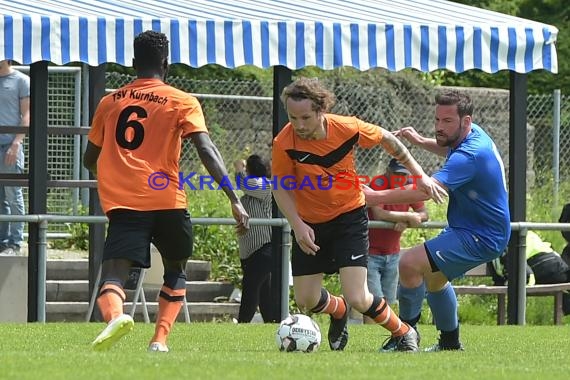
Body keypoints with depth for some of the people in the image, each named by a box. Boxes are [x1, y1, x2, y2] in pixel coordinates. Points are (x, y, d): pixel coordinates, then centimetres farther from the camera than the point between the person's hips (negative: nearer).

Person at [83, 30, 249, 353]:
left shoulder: (110, 102, 15)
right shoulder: (183, 102, 4)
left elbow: (90, 160, 25)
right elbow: (207, 150, -9)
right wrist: (235, 200, -12)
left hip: (122, 204, 1)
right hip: (167, 201, -1)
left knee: (114, 274, -10)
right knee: (176, 269, 23)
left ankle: (115, 315, -45)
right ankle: (160, 341, 7)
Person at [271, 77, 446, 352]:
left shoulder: (347, 128, -21)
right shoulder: (284, 143, -22)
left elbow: (386, 139, -1)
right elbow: (281, 187, -8)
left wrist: (419, 175, 4)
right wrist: (297, 225, -22)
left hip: (349, 216, -2)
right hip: (309, 223, 2)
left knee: (357, 299, -14)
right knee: (306, 301, 4)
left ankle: (404, 334, 13)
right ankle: (339, 311, 41)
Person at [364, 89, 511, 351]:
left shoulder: (469, 155, -29)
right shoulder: (474, 134, 2)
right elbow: (451, 150, 29)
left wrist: (376, 197, -41)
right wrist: (421, 141, 12)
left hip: (481, 239, -11)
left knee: (410, 264, -21)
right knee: (433, 277, 30)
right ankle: (450, 341, 40)